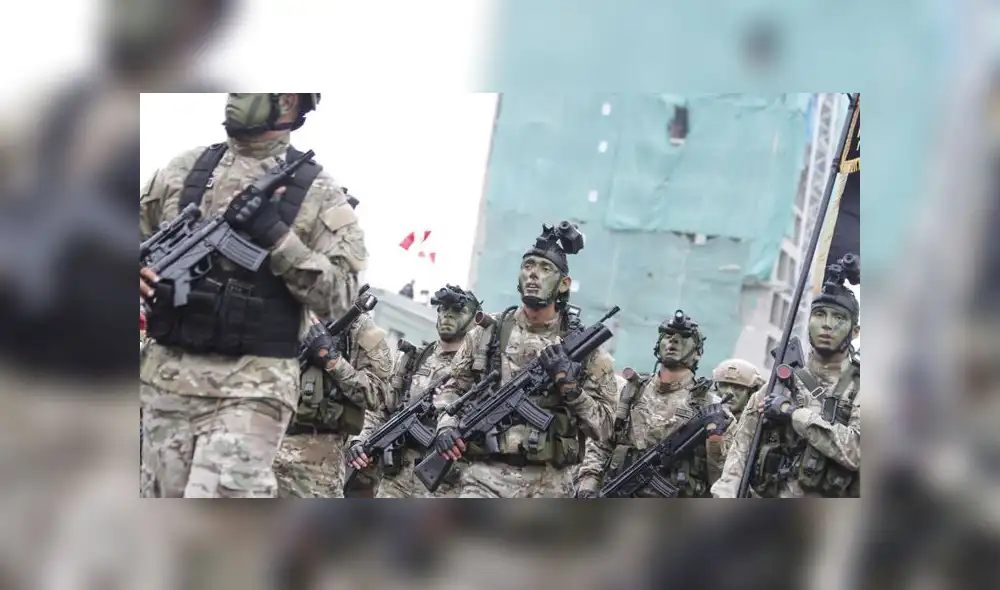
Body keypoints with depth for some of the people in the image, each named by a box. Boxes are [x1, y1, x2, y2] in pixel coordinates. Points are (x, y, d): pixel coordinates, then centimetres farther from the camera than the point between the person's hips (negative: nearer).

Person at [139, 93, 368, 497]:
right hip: (167, 375, 5)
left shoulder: (315, 191, 1)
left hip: (252, 383, -5)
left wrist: (277, 236, -15)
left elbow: (339, 297, -5)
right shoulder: (184, 169, 12)